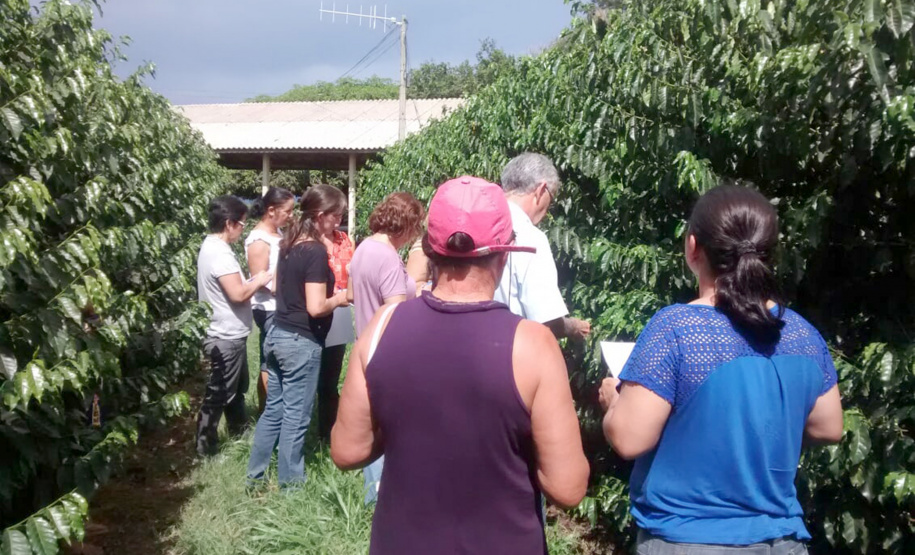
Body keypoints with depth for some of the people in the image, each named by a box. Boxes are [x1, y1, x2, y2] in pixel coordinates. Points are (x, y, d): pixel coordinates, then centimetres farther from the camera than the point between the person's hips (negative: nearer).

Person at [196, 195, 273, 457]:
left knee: (237, 389, 24)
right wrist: (258, 281, -12)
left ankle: (239, 435, 39)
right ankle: (205, 448, 12)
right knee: (218, 395, 1)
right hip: (226, 337, -11)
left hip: (228, 334, 11)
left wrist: (252, 281, 5)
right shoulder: (219, 252, -23)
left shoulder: (211, 247, 10)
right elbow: (238, 294, -28)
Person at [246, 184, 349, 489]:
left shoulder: (289, 244, 7)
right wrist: (339, 299, -5)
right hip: (301, 342, -8)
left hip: (277, 335, 8)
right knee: (296, 415, 5)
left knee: (273, 410, 17)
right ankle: (289, 482, 17)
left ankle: (255, 476, 25)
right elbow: (316, 307, -24)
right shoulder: (316, 251, -19)